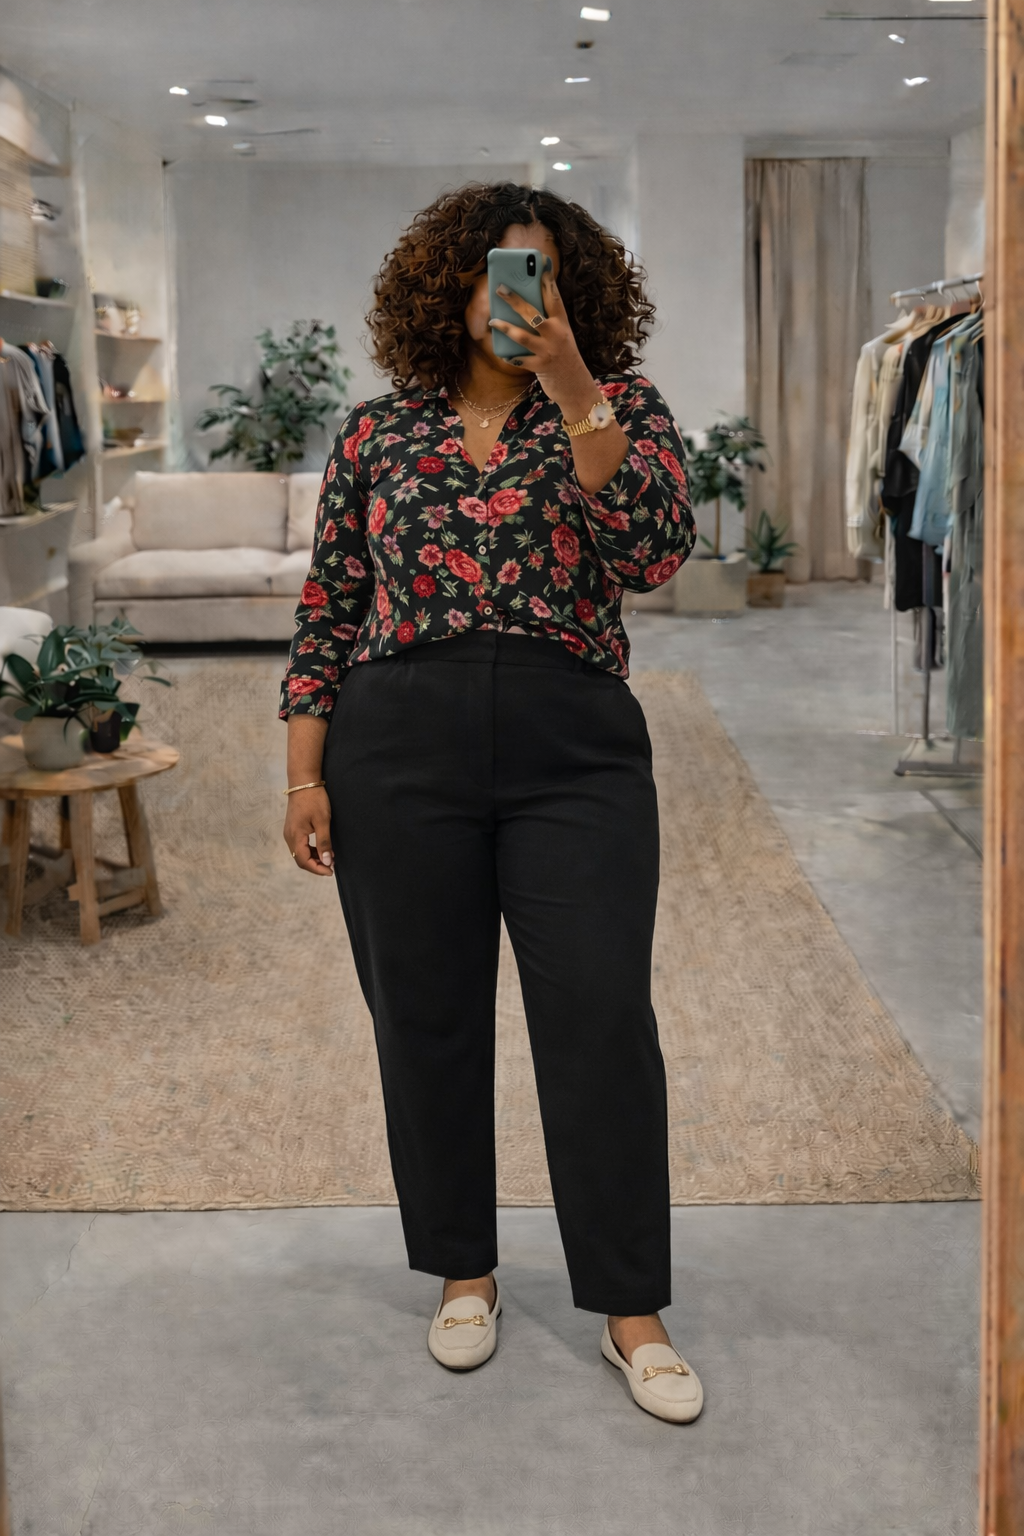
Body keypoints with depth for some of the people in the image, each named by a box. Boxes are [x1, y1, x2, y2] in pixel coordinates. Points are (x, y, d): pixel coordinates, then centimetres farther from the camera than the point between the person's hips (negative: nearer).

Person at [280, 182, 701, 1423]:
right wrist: (305, 775, 2)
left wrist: (576, 391, -19)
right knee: (426, 1018, 9)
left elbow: (652, 553, -14)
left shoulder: (620, 407, 4)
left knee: (602, 1018, -2)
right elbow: (326, 613, 8)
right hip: (397, 750, 2)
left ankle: (631, 1310, 13)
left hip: (576, 749, -1)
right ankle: (463, 1272, 30)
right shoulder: (378, 432, 8)